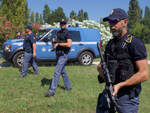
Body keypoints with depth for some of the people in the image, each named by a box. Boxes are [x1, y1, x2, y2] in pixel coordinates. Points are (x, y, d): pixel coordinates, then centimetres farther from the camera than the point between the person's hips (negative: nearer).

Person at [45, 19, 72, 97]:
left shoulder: (67, 34, -11)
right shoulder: (58, 32, 14)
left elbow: (69, 44, -24)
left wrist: (58, 44, -20)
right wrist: (54, 40, 2)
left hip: (63, 55, -9)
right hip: (58, 54, 9)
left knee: (57, 72, -12)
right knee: (62, 71, 17)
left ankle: (52, 91, -10)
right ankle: (68, 86, 32)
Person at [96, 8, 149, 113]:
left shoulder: (135, 43, -14)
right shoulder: (111, 43, 9)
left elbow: (144, 74, -19)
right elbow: (101, 65, 17)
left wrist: (120, 85, -23)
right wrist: (101, 68, -7)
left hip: (127, 96, -6)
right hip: (109, 91, 7)